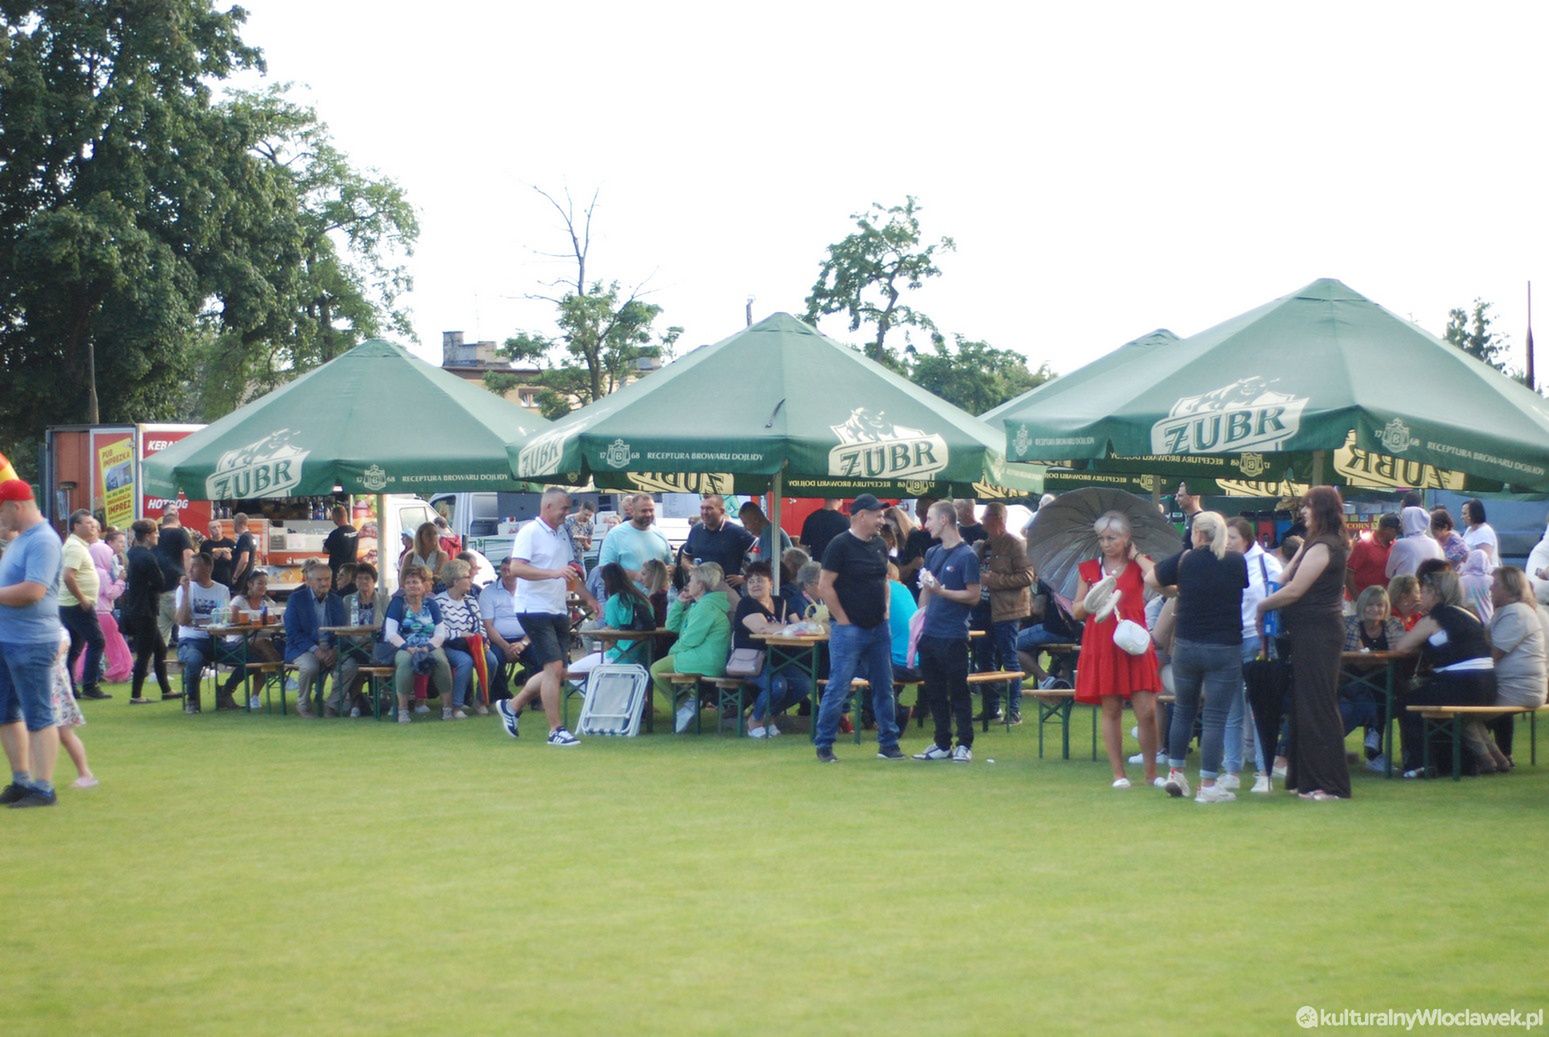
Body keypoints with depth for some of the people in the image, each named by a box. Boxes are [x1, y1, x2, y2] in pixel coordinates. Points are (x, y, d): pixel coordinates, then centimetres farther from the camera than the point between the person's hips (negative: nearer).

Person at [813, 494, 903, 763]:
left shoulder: (879, 545, 11)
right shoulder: (840, 545, -11)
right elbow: (825, 587, -14)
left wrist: (885, 611, 11)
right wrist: (843, 620, -13)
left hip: (879, 629, 7)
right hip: (849, 629, -7)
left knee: (884, 688, 10)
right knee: (838, 688, -4)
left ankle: (888, 743, 18)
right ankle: (824, 745, 5)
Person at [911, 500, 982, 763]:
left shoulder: (966, 556, -8)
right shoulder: (932, 554, 14)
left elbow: (973, 596, -11)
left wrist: (941, 591, -19)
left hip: (953, 636, -7)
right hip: (930, 634, 7)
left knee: (958, 692, 0)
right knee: (934, 692, 10)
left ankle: (965, 745, 7)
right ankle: (942, 744, 18)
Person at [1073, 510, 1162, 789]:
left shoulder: (1139, 565, 7)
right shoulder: (1089, 569, 10)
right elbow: (1076, 612, 12)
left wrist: (1135, 554, -4)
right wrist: (1091, 601, -9)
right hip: (1101, 647, 1)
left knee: (1147, 711, -6)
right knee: (1111, 711, 3)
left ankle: (1151, 773, 6)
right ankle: (1118, 773, 9)